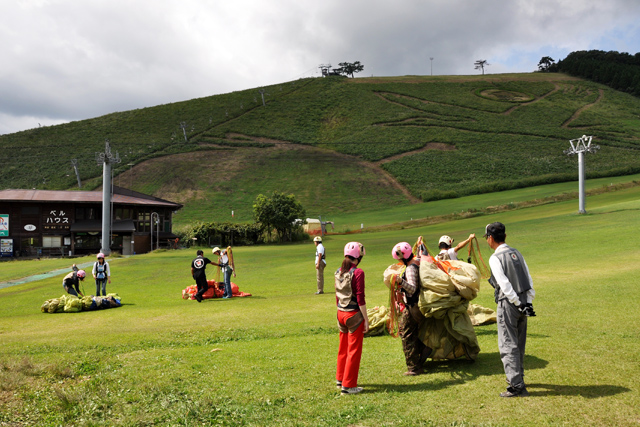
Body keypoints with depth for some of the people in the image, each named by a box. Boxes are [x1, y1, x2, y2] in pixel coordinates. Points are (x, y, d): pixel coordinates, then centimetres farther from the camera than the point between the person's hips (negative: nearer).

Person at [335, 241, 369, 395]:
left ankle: (340, 379, 35)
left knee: (343, 348, 21)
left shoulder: (339, 272, 5)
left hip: (341, 313, 7)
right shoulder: (357, 273, -16)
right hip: (354, 315, -7)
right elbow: (360, 298, -17)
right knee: (354, 350, 4)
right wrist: (366, 319, -12)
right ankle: (348, 385, 11)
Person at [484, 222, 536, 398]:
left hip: (508, 304, -8)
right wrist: (528, 302, 7)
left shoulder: (495, 258, -11)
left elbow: (505, 285, -19)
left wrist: (518, 304, -15)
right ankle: (518, 376, 32)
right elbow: (529, 279, 8)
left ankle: (516, 385, -4)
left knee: (508, 345, -3)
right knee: (519, 344, 19)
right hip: (522, 301, 8)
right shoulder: (516, 253, 10)